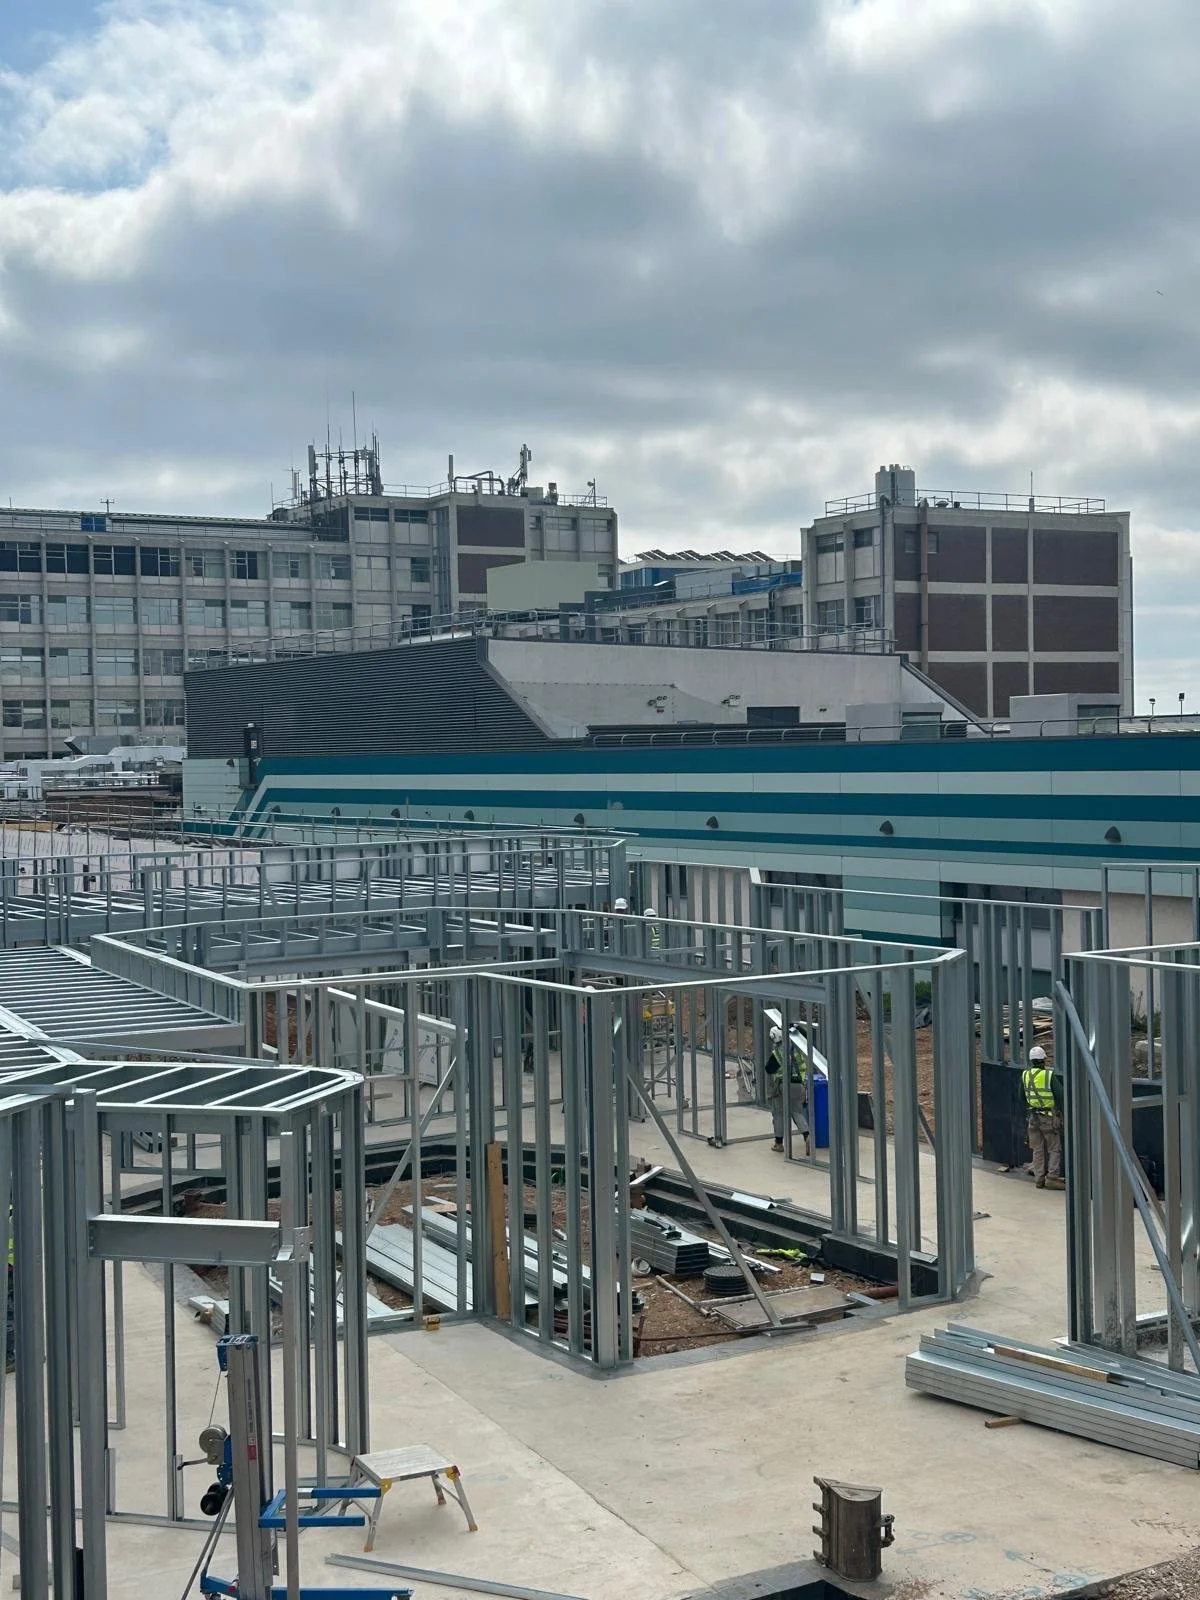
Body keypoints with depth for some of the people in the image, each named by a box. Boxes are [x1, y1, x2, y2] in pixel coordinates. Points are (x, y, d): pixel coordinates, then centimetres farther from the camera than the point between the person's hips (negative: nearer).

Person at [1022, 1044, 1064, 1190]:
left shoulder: (1025, 1075, 3)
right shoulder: (1049, 1075, -13)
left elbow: (1021, 1096, 15)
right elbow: (1060, 1095, -13)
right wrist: (1064, 1113, -3)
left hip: (1032, 1117, 5)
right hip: (1049, 1117, -5)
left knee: (1037, 1150, 11)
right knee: (1054, 1149, 4)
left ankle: (1039, 1179, 11)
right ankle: (1052, 1177, -5)